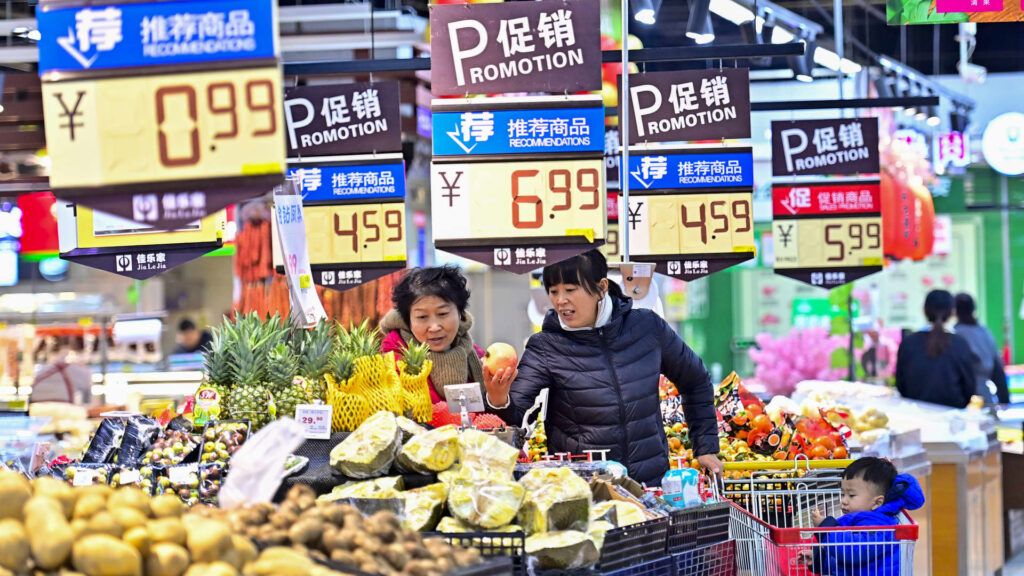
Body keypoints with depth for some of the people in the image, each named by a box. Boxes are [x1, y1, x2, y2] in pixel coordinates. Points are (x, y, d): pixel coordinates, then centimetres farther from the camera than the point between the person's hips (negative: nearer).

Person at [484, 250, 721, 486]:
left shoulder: (647, 327, 6)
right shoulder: (545, 347, -1)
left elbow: (697, 381, 21)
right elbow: (516, 411, -15)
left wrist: (706, 447, 20)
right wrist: (499, 401, -37)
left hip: (650, 483, -1)